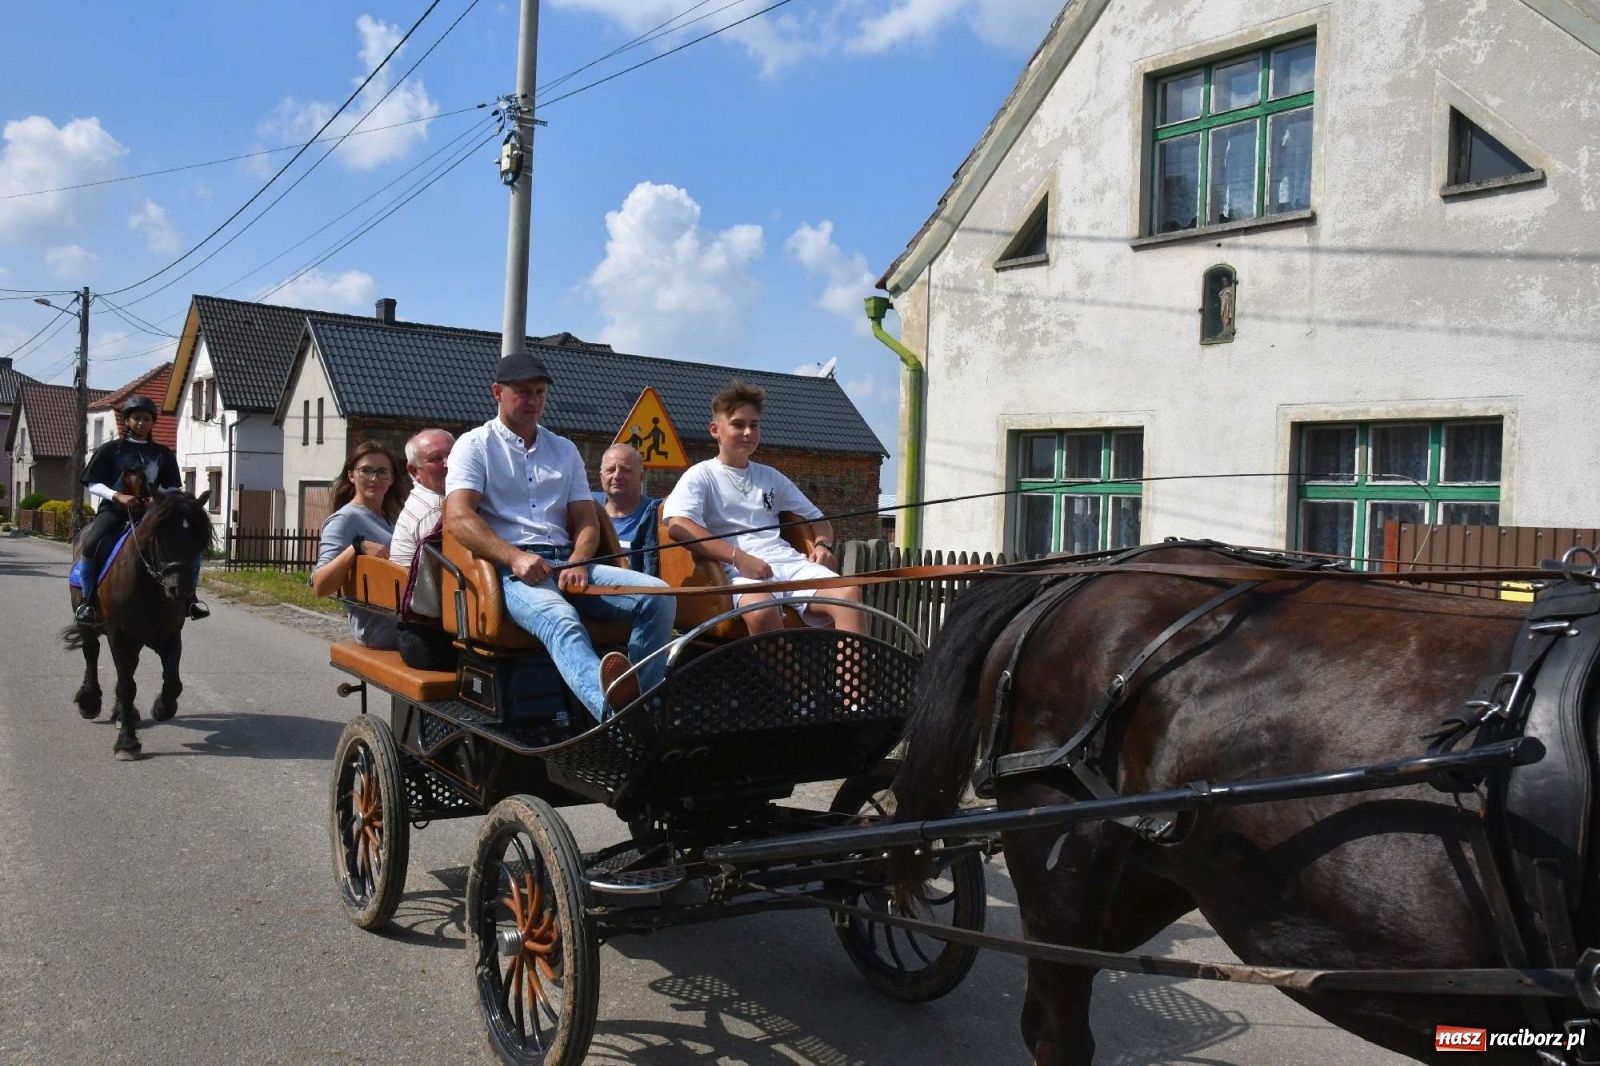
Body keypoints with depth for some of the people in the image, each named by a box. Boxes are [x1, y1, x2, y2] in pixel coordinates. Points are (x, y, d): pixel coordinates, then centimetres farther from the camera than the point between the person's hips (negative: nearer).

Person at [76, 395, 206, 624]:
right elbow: (93, 484, 1)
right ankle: (88, 599, -14)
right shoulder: (110, 449, 5)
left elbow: (173, 488, 12)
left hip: (149, 511, 2)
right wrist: (118, 496, -17)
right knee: (91, 544, -30)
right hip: (114, 509, -2)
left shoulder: (163, 454, 11)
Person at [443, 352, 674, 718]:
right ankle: (613, 710, -68)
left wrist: (578, 562, -6)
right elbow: (457, 517, -7)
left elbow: (587, 521, 17)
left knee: (657, 593, -20)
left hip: (567, 563, 6)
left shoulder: (564, 450, 25)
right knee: (560, 618, -40)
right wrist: (515, 557, -22)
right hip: (508, 566, -6)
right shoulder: (475, 445, 10)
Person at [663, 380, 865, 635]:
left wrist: (823, 544, 8)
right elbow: (677, 525, -10)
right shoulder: (701, 476, 10)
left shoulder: (771, 477, 27)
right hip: (740, 571, -5)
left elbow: (817, 518, 34)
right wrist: (739, 557, -19)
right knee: (762, 610, -41)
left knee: (849, 593, -27)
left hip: (790, 563, 5)